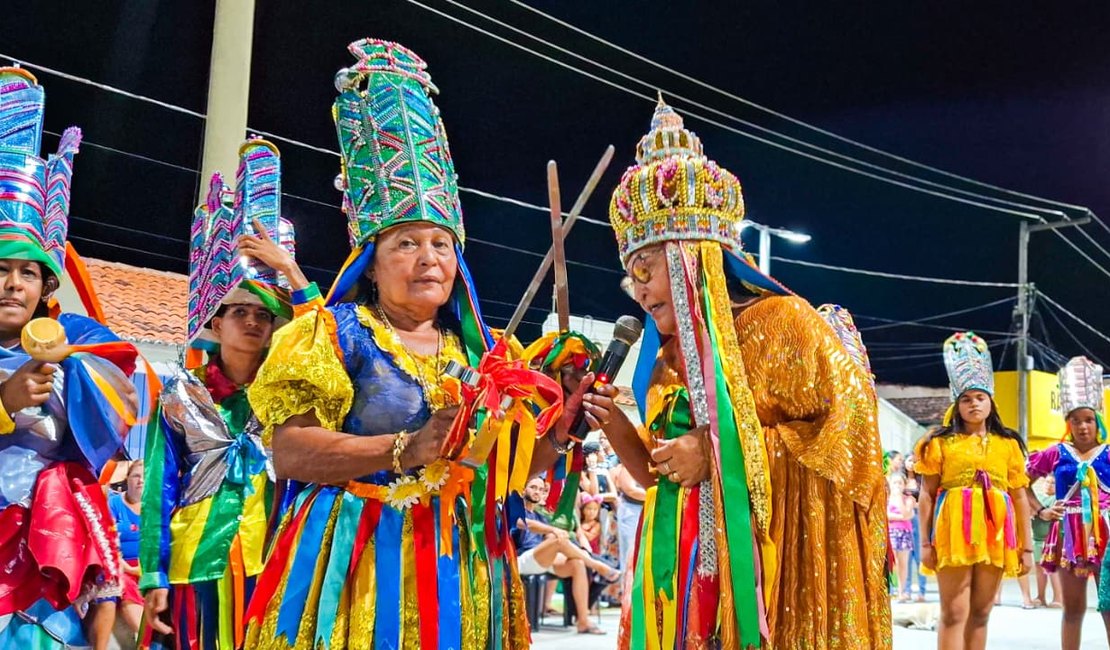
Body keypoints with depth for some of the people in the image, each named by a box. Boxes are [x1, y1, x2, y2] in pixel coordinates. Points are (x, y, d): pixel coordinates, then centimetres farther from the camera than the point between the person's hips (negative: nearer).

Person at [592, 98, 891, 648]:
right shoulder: (669, 361, 12)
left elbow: (850, 419, -16)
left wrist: (721, 453, -18)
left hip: (769, 569, -6)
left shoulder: (778, 322, -8)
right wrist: (616, 427, -1)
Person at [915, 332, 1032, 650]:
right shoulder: (941, 443, 4)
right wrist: (925, 542, -4)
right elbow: (927, 495, 1)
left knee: (980, 614, 9)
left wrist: (1026, 546, 8)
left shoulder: (1008, 444, 12)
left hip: (995, 535, 3)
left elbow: (1020, 498, 11)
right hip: (954, 533, -3)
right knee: (954, 614, -5)